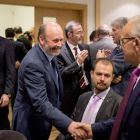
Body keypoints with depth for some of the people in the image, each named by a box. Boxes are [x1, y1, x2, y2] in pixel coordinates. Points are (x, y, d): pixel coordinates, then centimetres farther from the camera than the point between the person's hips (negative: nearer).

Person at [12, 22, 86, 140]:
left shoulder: (49, 53, 0)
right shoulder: (33, 63, -29)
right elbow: (40, 103, -34)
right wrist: (68, 124, -41)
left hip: (44, 119, 9)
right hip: (31, 123, -9)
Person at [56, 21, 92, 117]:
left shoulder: (85, 47, 7)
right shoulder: (60, 51, -13)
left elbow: (90, 68, 9)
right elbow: (60, 74, -18)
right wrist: (78, 63, -25)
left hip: (87, 91, 5)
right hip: (71, 96, -5)